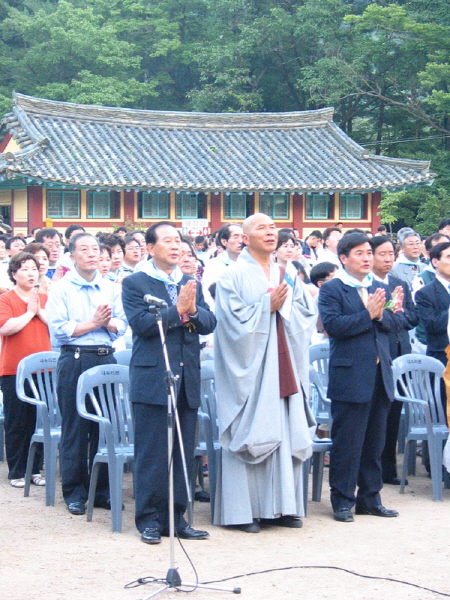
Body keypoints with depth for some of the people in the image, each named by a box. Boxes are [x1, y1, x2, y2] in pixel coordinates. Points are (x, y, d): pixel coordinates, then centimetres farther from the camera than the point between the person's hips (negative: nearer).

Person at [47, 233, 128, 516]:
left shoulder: (111, 288, 11)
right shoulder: (62, 288, 0)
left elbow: (122, 326, 6)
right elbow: (59, 329, -9)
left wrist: (108, 322, -14)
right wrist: (94, 323, -10)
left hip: (106, 359, 3)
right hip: (74, 361, -3)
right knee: (75, 428, 1)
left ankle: (102, 489, 15)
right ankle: (75, 492, 8)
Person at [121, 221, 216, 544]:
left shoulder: (192, 284, 15)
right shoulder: (135, 284, -1)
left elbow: (209, 323, 5)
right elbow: (141, 324, -14)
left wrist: (193, 311, -15)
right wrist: (178, 311, -15)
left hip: (187, 380, 5)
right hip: (152, 380, -5)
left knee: (183, 453, 8)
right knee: (151, 454, -1)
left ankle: (176, 517, 15)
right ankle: (149, 520, 7)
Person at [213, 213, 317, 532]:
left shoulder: (288, 275, 14)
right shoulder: (234, 277, -2)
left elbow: (308, 313, 6)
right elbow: (235, 320, -11)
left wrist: (283, 307, -10)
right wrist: (268, 306, -14)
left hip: (284, 364, 5)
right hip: (251, 366, -5)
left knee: (286, 433, 4)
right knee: (250, 433, -4)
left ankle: (283, 505, 12)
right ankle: (245, 510, 2)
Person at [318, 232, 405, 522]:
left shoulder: (381, 288, 15)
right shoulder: (332, 289, -3)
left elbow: (399, 321, 6)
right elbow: (333, 325, -17)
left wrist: (382, 314, -14)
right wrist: (368, 315, -18)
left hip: (381, 375, 6)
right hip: (351, 376, -6)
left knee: (375, 442, 12)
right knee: (347, 442, -2)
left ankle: (370, 498, 21)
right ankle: (342, 500, 7)